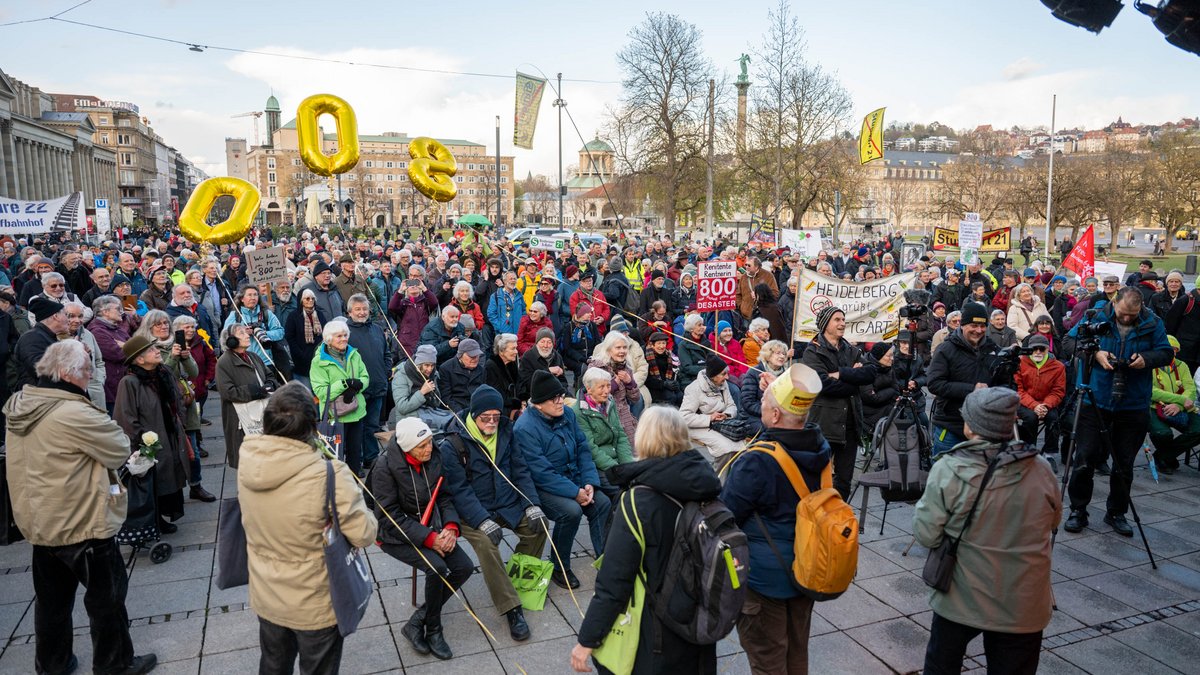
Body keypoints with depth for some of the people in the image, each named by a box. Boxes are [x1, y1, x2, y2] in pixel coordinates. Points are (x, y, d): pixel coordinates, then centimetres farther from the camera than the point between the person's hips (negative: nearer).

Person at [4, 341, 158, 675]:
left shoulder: (19, 407, 1)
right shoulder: (74, 414, -27)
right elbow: (121, 449, -18)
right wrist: (106, 425, -4)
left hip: (40, 521, 8)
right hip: (82, 524, -8)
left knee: (52, 599, 22)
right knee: (107, 596, 10)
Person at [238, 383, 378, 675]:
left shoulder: (248, 463, -17)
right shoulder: (328, 475, -34)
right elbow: (364, 534, -22)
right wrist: (353, 497, -5)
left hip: (265, 598, 5)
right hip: (315, 605, -4)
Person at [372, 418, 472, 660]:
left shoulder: (434, 458, -5)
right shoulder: (385, 468, -21)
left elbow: (444, 496, 4)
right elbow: (390, 517, -20)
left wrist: (450, 527, -14)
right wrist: (429, 539, -25)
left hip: (431, 527, 6)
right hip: (397, 534, -6)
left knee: (465, 567, -12)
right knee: (437, 567, -28)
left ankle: (418, 621, 2)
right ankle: (433, 630, -4)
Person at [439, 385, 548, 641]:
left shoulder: (505, 431, 2)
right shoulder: (453, 444, -14)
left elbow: (520, 470, 5)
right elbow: (460, 489, -18)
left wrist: (532, 504, -8)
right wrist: (483, 521, -28)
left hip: (508, 503, 6)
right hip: (473, 511, -5)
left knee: (539, 526, -11)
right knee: (485, 542, -30)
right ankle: (512, 609, -22)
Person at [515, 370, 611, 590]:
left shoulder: (567, 414, 1)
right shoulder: (525, 428, -21)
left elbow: (583, 449, 4)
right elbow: (541, 473, -23)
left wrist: (589, 483, -10)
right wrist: (575, 492, -23)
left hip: (574, 479, 7)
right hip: (543, 487, -6)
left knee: (603, 503, -15)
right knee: (571, 511, -30)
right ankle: (559, 569, -8)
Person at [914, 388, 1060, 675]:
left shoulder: (948, 470, -20)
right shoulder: (1041, 469, -10)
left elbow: (925, 535, -15)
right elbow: (1052, 521, 9)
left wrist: (923, 507, 3)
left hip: (960, 599, -2)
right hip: (1023, 606, 2)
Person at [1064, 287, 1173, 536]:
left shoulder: (1152, 323, -1)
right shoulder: (1096, 316, -6)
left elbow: (1167, 353, 5)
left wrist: (1147, 359, -15)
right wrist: (1094, 353, -17)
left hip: (1134, 406, 2)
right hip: (1095, 401, -1)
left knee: (1124, 465, 11)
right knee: (1085, 459, 1)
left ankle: (1117, 513, 27)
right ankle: (1078, 511, 14)